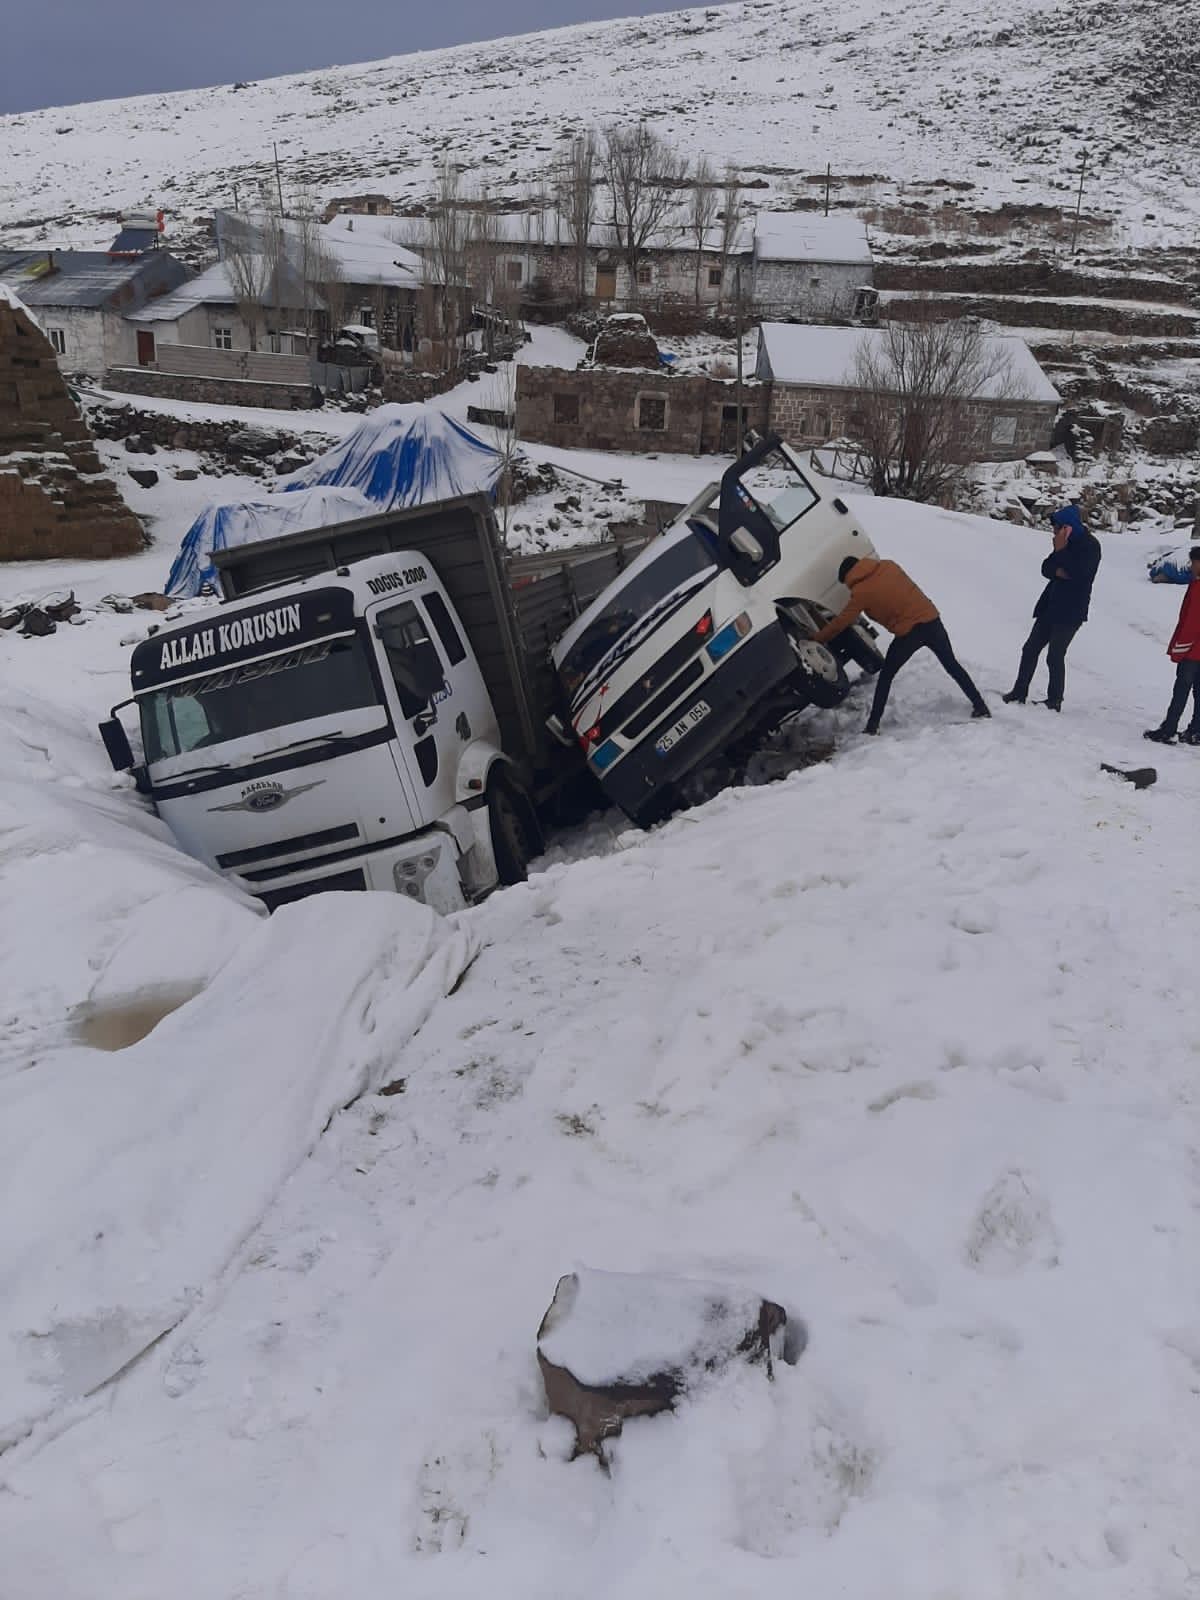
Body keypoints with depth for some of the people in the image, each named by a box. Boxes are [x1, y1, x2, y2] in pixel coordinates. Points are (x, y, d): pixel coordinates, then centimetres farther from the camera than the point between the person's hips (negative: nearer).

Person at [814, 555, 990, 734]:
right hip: (931, 619, 5)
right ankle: (980, 706, 25)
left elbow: (841, 622, -2)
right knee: (952, 665, 20)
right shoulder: (889, 566, 9)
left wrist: (816, 639, 7)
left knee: (885, 677, 11)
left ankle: (873, 724, 8)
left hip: (908, 633, -5)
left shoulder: (861, 592, -5)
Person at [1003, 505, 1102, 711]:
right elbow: (1046, 568, 7)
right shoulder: (1067, 541, 11)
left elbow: (1079, 574, -22)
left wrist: (1061, 550, -18)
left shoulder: (1090, 545, -11)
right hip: (1051, 604, 8)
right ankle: (1019, 693, 18)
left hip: (1071, 610, -8)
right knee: (1031, 649, 9)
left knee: (1055, 656, -5)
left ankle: (1054, 701, 6)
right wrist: (1058, 572, -14)